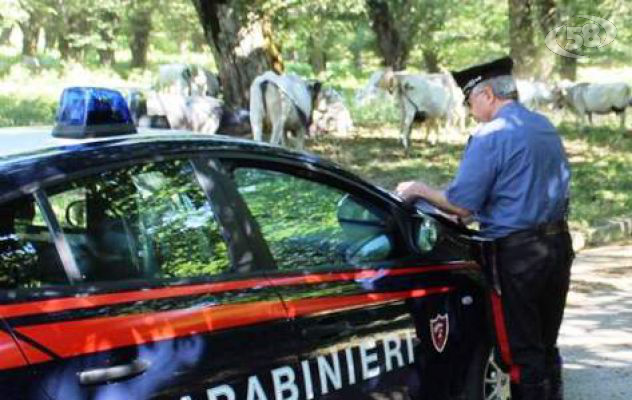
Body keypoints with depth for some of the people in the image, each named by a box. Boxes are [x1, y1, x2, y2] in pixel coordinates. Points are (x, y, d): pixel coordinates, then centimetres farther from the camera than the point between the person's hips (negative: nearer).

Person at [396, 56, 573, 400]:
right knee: (546, 346, 18)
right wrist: (480, 209, 22)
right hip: (558, 243, 8)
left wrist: (420, 190, -1)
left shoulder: (490, 136, -15)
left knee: (522, 352, 2)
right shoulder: (546, 128, 11)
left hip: (517, 254, -8)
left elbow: (460, 204, -17)